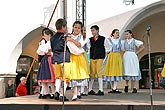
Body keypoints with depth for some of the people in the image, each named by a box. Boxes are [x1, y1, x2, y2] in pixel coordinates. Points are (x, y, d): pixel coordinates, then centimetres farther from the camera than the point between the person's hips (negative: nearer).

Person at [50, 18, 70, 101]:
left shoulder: (52, 38, 9)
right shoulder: (65, 37, -9)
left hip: (55, 59, 6)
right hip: (64, 59, -6)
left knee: (58, 76, 18)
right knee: (65, 77, 1)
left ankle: (57, 91, 2)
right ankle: (62, 94, -4)